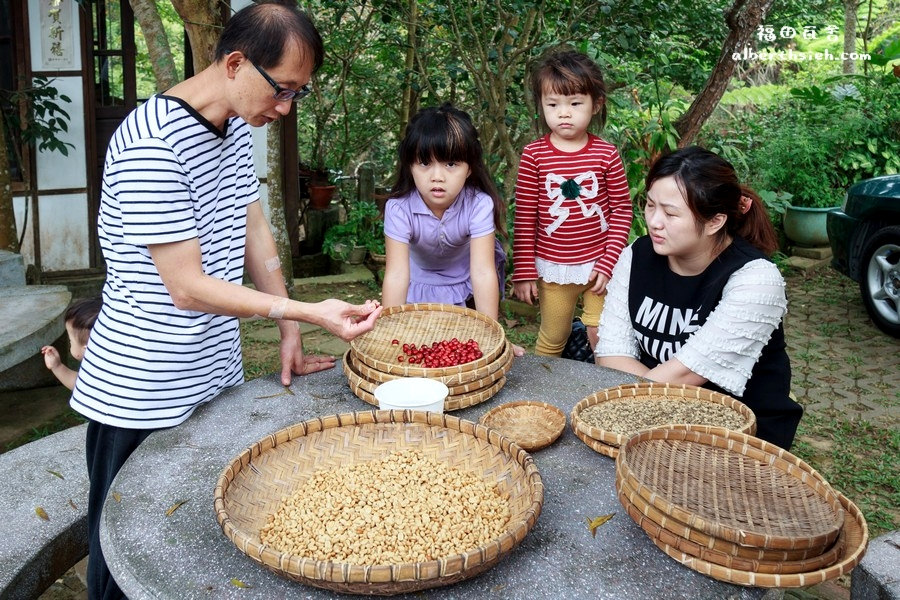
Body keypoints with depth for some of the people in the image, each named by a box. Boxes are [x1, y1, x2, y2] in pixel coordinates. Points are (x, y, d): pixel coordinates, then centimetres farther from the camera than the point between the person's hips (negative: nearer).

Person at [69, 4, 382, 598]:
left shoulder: (238, 126, 4)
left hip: (215, 379, 8)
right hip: (143, 395, -7)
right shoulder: (151, 144, -23)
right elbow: (188, 287, -24)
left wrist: (290, 333, 7)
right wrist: (308, 313, -27)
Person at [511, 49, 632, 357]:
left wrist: (608, 263, -8)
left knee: (602, 337, 8)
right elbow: (525, 218, -4)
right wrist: (524, 272, -4)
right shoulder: (534, 155, -7)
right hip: (552, 269, 0)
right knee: (551, 340, 14)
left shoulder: (606, 154, -6)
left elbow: (622, 210, -1)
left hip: (599, 266, 0)